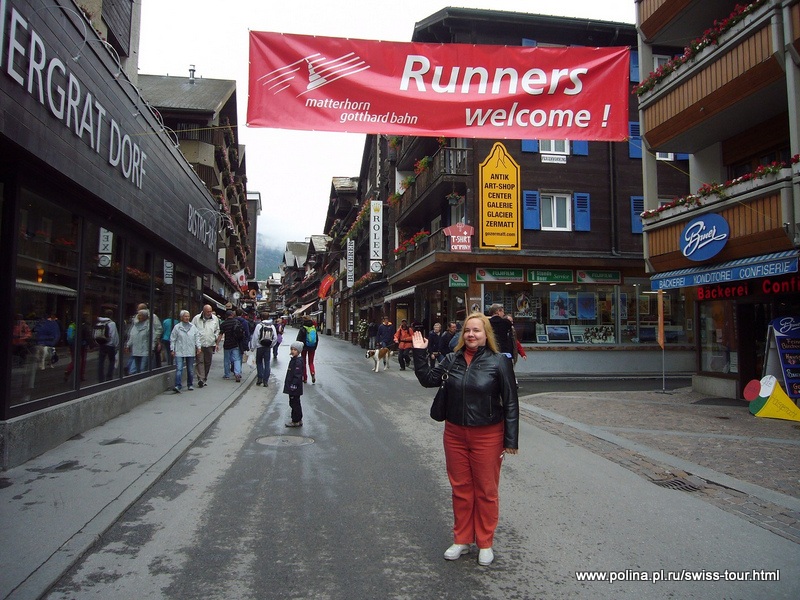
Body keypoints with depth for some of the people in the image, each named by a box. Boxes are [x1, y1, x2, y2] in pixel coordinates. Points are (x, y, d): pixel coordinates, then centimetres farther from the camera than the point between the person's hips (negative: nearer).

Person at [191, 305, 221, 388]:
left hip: (210, 344, 3)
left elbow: (217, 331, 16)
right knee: (200, 361, -11)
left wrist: (216, 342, 10)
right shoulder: (196, 318, -1)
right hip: (199, 344, -3)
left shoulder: (215, 319, 7)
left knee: (208, 362, 8)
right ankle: (200, 379, -18)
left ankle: (205, 379, 19)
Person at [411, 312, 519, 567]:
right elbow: (429, 379, 6)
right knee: (460, 488, 15)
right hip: (455, 433, 4)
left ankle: (485, 543, 29)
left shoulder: (498, 362, -11)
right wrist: (420, 353, -4)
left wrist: (511, 440, -10)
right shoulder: (452, 359, 1)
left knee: (486, 491, 11)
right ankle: (461, 540, 32)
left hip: (487, 436, -4)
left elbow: (510, 402, -9)